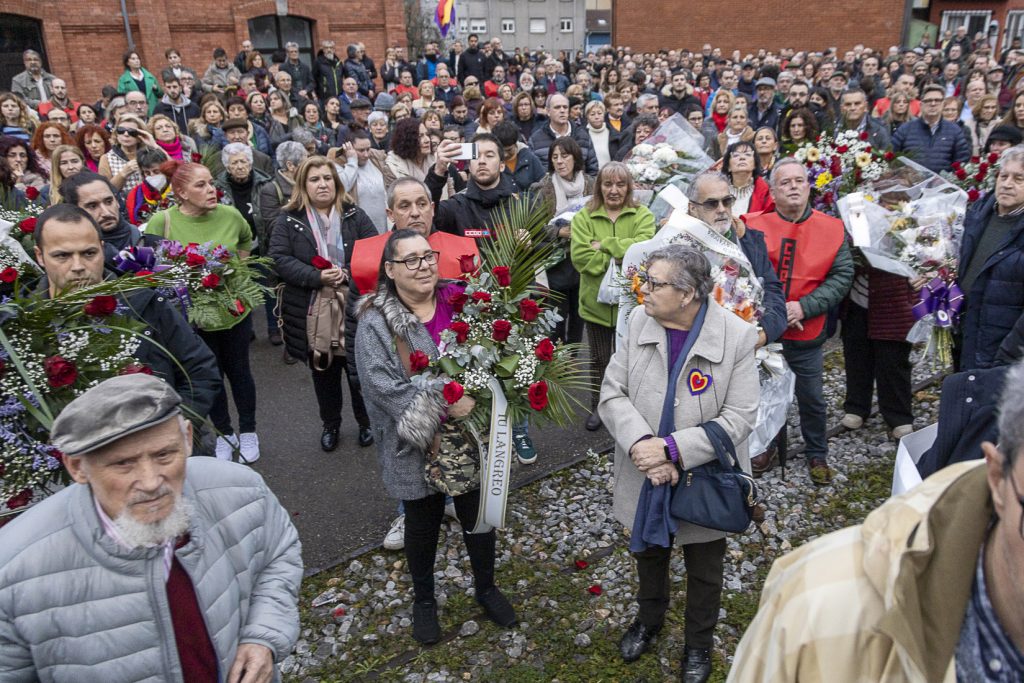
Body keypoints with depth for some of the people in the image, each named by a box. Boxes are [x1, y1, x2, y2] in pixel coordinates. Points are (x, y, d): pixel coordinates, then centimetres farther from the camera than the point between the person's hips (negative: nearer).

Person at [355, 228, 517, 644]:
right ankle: (423, 599, 42)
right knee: (423, 525, 17)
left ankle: (486, 587, 44)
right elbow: (385, 387, -21)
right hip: (417, 445, -3)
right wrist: (443, 406, -27)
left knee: (479, 516, 18)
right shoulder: (376, 324, -13)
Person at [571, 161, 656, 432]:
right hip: (596, 300, 1)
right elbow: (579, 256, -16)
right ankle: (598, 407, 34)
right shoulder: (583, 217, -2)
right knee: (599, 359, 16)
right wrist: (622, 260, -19)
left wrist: (605, 244, -18)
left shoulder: (643, 216, -1)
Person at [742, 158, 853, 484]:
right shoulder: (754, 226, -6)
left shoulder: (831, 228, -3)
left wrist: (803, 307, -16)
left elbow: (842, 276, -5)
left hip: (807, 333, 0)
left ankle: (817, 454, 35)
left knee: (812, 399, 13)